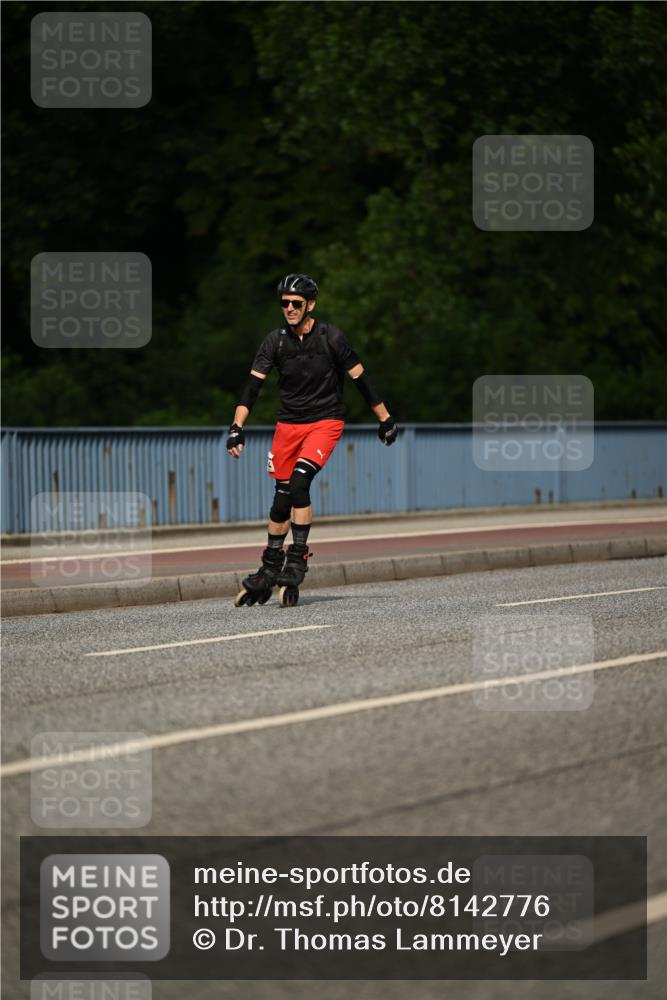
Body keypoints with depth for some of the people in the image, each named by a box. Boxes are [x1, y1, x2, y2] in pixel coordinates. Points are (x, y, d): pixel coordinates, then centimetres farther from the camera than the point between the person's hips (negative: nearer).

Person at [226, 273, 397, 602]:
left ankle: (298, 559, -17)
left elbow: (360, 378, -4)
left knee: (299, 482, -24)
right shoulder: (275, 341, -4)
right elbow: (252, 385, -7)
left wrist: (385, 419, 1)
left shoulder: (331, 337, -11)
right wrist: (237, 428, -18)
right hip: (289, 424, 4)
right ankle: (270, 569, 18)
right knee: (281, 497, 6)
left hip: (326, 421, -4)